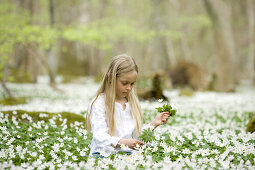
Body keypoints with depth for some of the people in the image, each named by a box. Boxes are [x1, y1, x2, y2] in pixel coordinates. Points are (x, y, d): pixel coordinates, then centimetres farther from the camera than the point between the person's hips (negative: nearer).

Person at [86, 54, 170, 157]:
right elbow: (100, 137, -21)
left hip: (129, 153, 5)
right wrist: (123, 142, -36)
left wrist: (153, 124, 5)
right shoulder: (99, 103, -9)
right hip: (106, 153, -5)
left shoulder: (132, 102, 13)